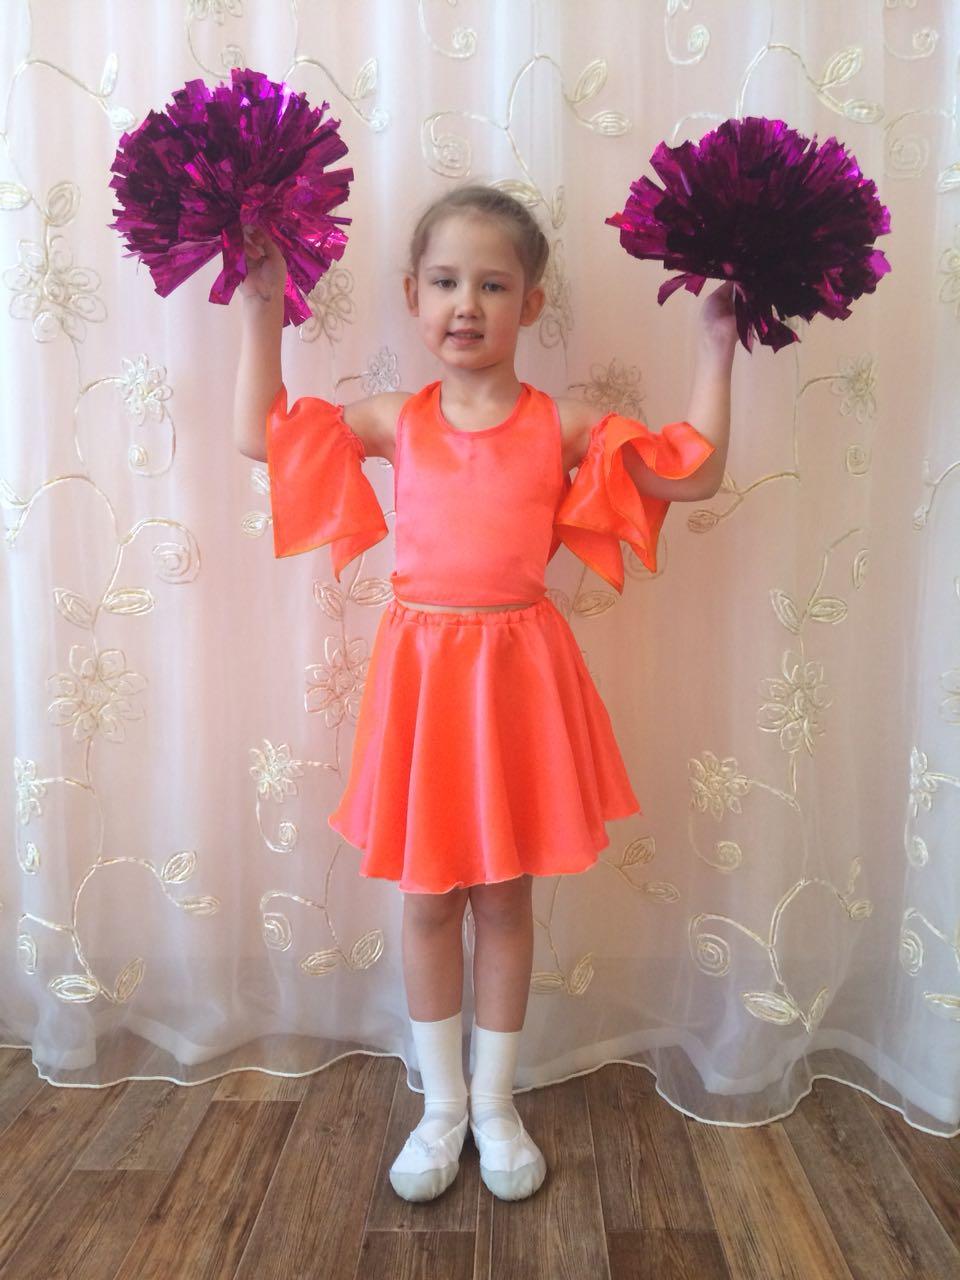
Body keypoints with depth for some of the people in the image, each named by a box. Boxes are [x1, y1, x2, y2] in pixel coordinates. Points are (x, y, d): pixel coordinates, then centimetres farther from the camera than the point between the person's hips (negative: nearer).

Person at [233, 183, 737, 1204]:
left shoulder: (562, 426, -1)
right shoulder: (396, 420, 3)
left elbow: (695, 473, -2)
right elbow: (262, 436, 5)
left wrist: (715, 344, -4)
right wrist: (263, 310, 3)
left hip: (517, 674, -1)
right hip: (420, 669, 1)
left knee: (505, 895, 12)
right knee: (427, 898, 11)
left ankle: (495, 1104, 35)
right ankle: (441, 1107, 34)